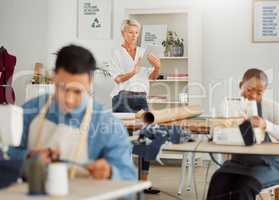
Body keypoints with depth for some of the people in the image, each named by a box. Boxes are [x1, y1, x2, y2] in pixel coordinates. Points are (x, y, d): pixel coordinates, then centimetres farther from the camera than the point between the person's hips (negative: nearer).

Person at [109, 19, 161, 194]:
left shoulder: (144, 52, 15)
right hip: (123, 99, -4)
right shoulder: (117, 53, 3)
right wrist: (133, 71, -25)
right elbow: (118, 78, -8)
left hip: (141, 99, 4)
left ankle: (144, 181, 3)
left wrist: (157, 66, -10)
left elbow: (152, 77, 11)